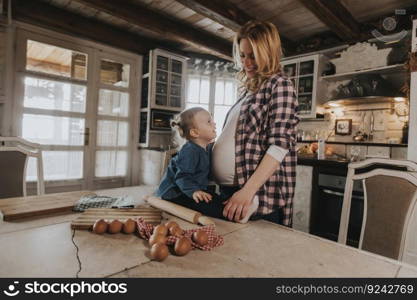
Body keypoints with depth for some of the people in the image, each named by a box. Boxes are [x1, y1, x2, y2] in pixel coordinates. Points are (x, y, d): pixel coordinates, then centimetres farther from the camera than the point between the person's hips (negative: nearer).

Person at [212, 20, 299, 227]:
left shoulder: (279, 85, -6)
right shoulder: (248, 89, 15)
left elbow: (280, 143, -17)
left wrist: (248, 191, -25)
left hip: (260, 197, -7)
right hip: (229, 192, 8)